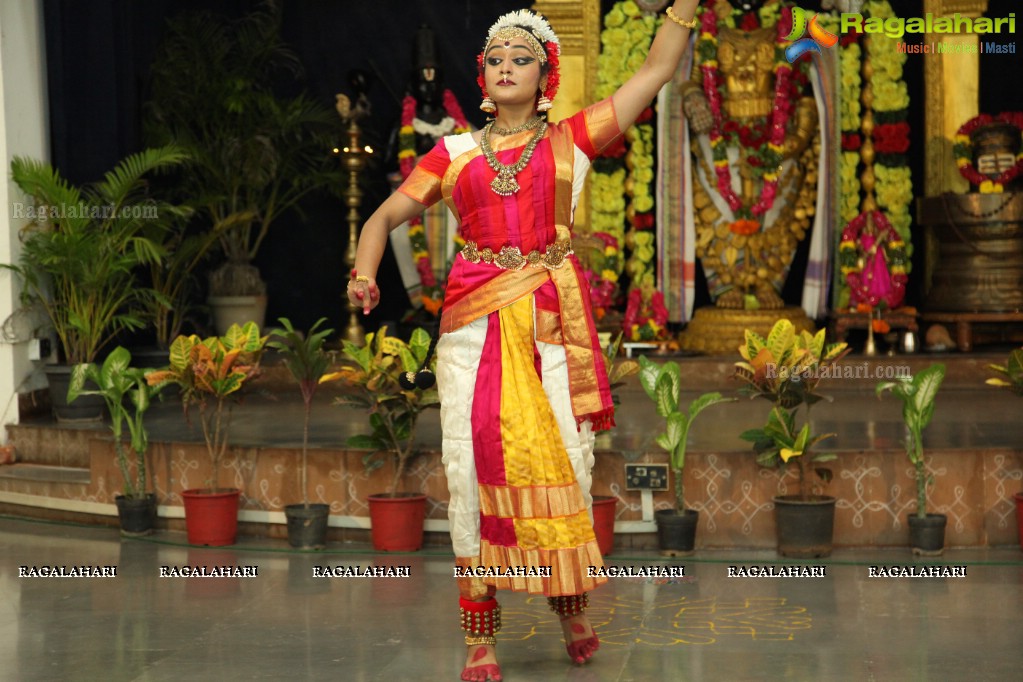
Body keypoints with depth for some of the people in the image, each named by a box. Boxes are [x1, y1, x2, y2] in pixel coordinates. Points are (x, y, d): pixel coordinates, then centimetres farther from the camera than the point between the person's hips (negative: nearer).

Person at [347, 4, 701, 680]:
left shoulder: (572, 140, 11)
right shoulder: (454, 153, 14)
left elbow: (658, 69, 10)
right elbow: (386, 216, 12)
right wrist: (364, 274, -7)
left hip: (553, 318, -1)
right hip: (475, 320, 1)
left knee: (564, 459, -4)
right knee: (475, 464, -4)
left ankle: (571, 603, 21)